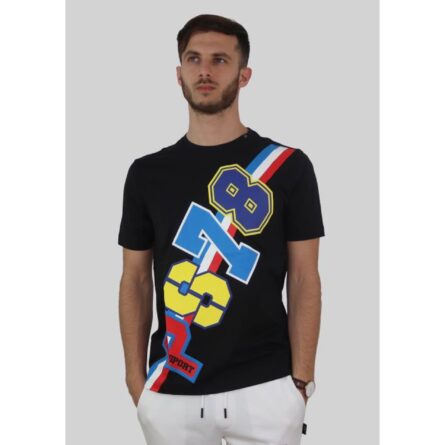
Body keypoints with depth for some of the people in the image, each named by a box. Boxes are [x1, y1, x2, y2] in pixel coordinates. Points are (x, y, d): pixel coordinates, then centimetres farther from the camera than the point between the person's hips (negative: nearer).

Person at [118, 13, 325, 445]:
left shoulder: (288, 167, -1)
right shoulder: (147, 172, 6)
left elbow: (304, 279, -1)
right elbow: (136, 280, 9)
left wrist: (301, 378, -6)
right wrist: (135, 378, 2)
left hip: (265, 388, -2)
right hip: (170, 392, 2)